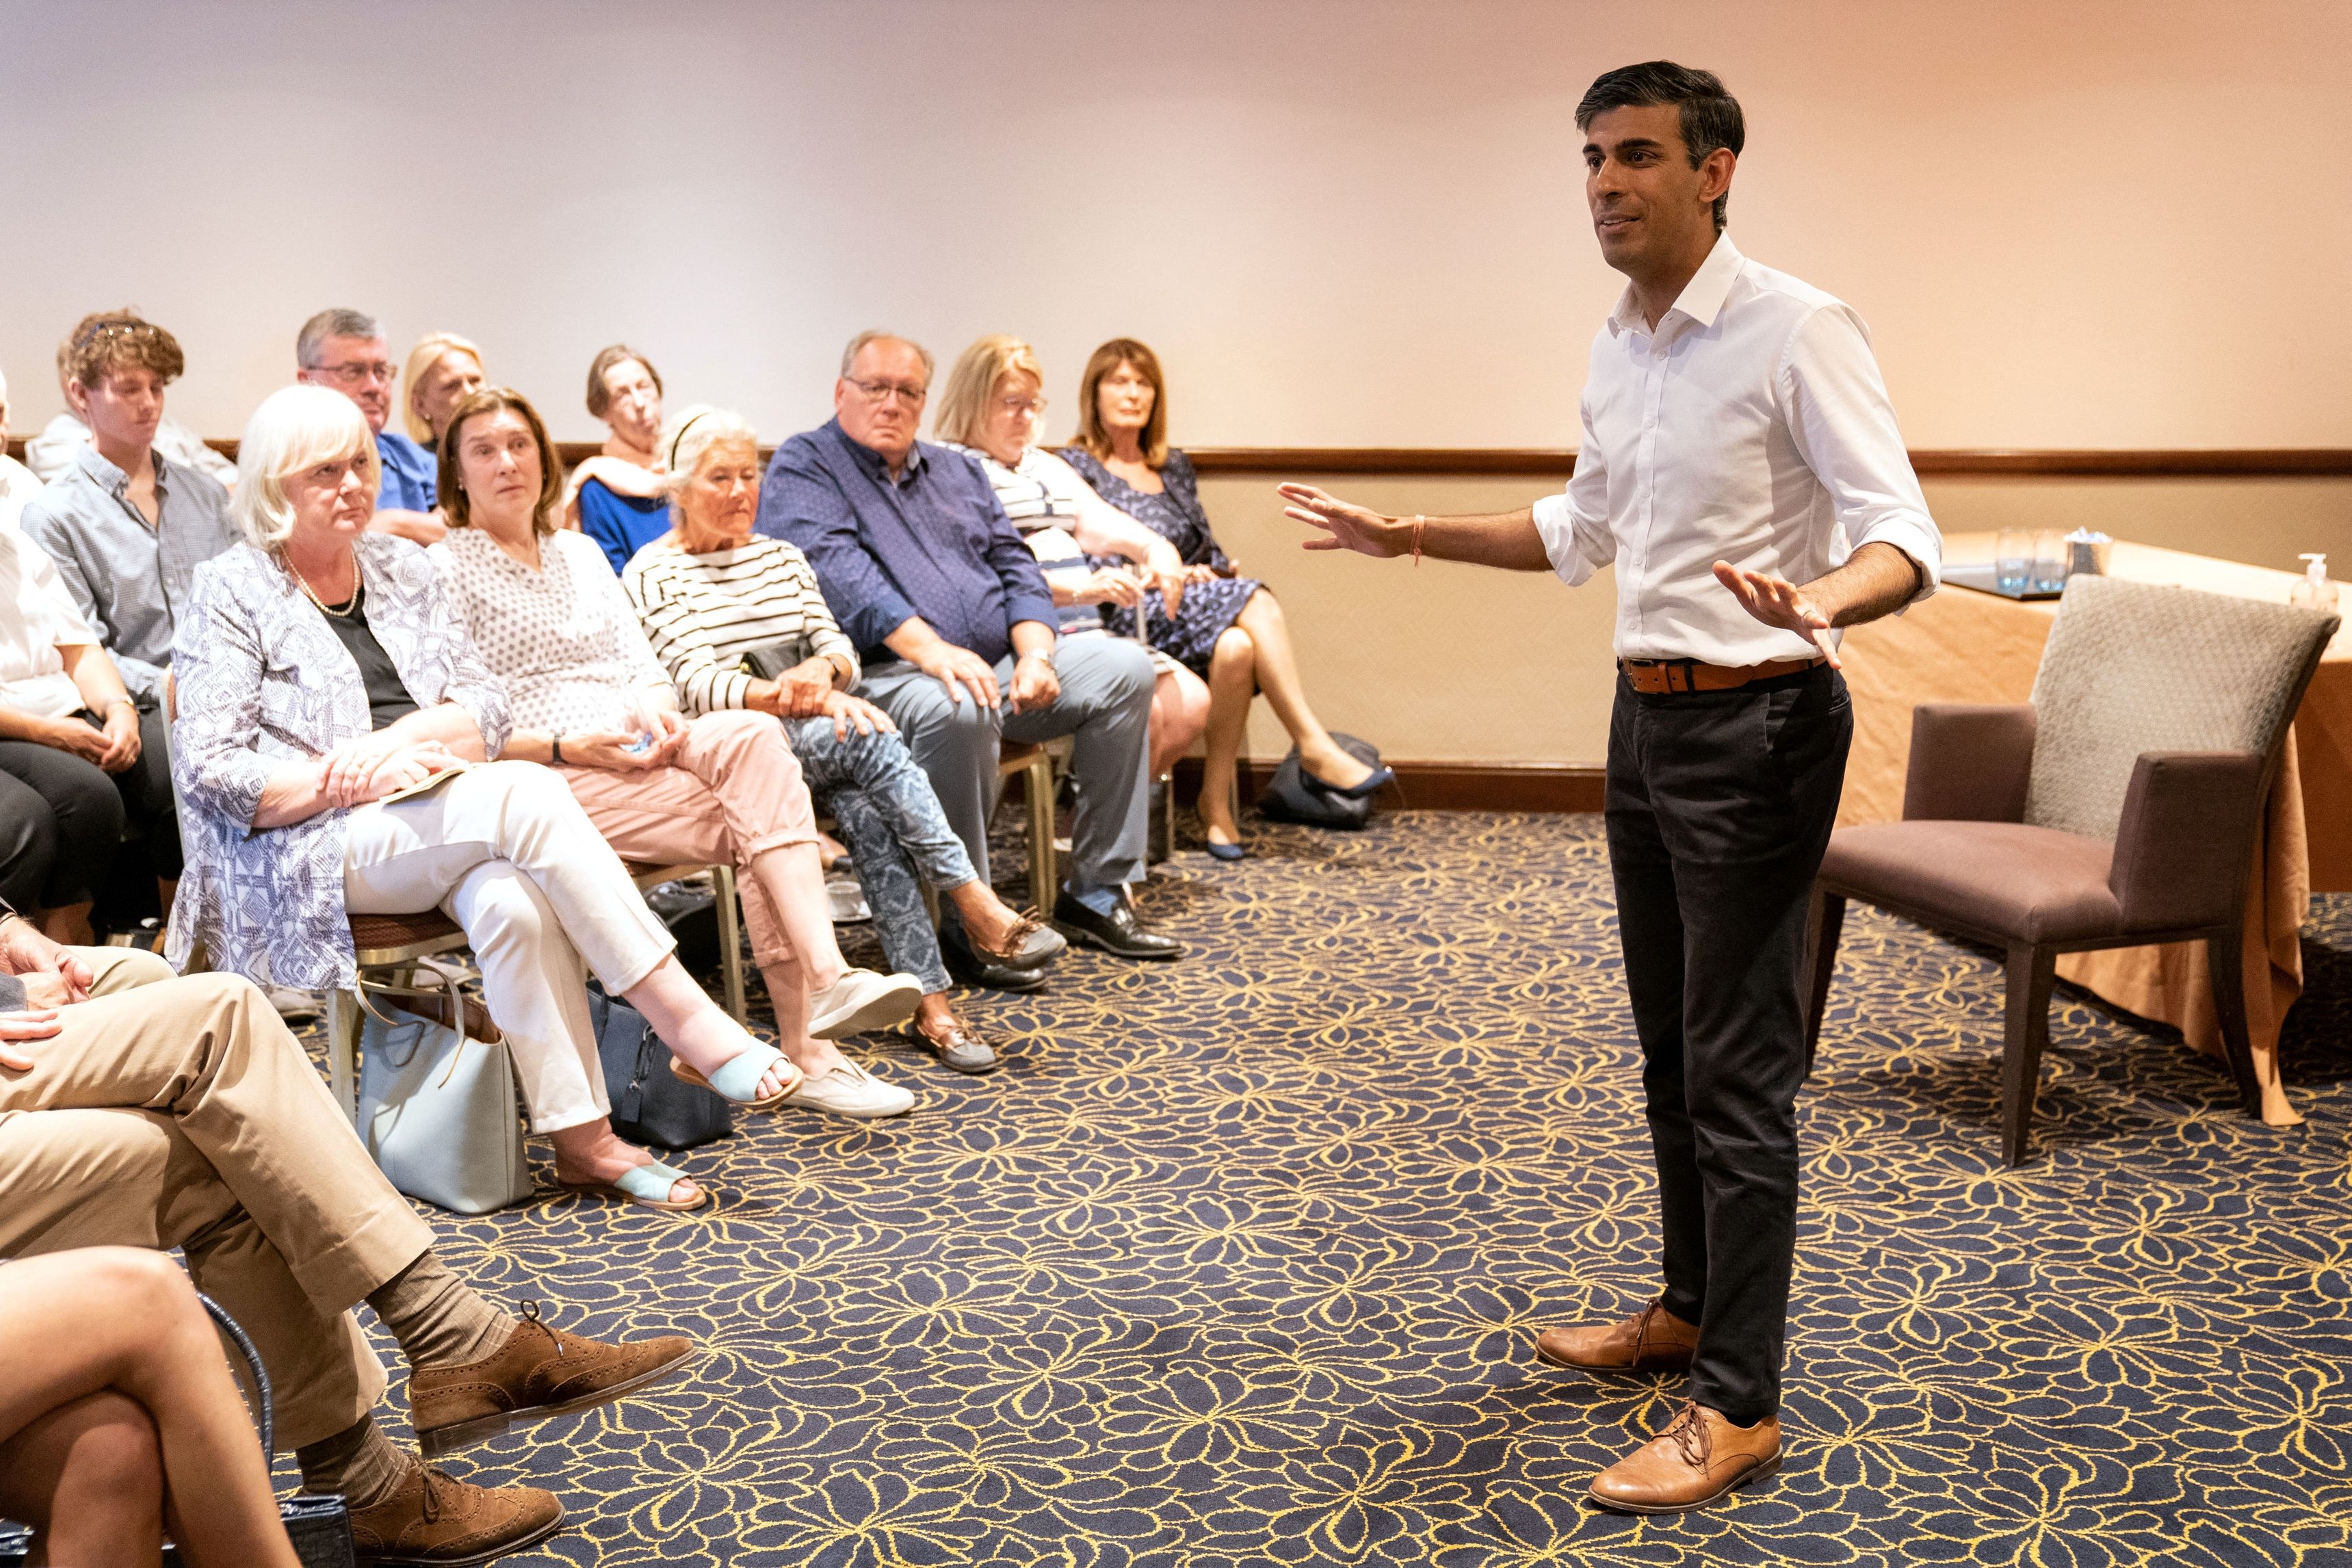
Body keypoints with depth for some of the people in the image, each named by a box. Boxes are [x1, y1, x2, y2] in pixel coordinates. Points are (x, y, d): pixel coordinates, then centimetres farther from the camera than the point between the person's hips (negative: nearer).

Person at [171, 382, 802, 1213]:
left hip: (441, 824, 4)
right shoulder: (232, 593, 3)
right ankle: (688, 1024, -33)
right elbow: (210, 771, -7)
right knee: (527, 794, -32)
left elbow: (488, 709, 9)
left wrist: (404, 737, -11)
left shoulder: (402, 568, 18)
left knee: (511, 899, -34)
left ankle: (580, 1135, -35)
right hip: (310, 851, -4)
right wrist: (349, 780, -17)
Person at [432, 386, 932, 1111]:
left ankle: (827, 978, -34)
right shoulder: (447, 569, 3)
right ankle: (809, 1047, -30)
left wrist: (653, 708, -4)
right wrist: (569, 748, -17)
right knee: (754, 822, -26)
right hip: (546, 777, -5)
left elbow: (644, 663, 20)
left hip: (633, 746, 6)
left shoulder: (579, 552, 24)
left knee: (753, 735, -28)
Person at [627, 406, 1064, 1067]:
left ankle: (929, 998, -38)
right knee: (865, 735, -32)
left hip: (817, 741, 5)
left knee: (861, 799, -31)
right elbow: (697, 685, -11)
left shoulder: (782, 558, 21)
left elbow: (842, 650, 11)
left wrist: (822, 670, -14)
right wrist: (798, 697, -25)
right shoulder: (652, 576, 3)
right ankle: (975, 907, -37)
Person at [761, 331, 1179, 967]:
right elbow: (841, 574, -15)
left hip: (999, 661, 7)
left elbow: (1015, 565, 17)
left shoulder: (957, 471, 25)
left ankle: (1097, 895, -8)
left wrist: (1036, 654, -4)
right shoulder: (803, 468, 3)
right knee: (959, 709, -39)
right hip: (887, 674, -7)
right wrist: (932, 651, -28)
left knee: (1123, 667, -11)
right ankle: (968, 922, -25)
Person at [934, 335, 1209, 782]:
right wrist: (1081, 589, -25)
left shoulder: (1047, 466, 27)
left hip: (1088, 629, 9)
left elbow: (1095, 520, 11)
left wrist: (1155, 547, -12)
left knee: (1191, 703, -6)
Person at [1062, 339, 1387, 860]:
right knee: (1253, 599, -31)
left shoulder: (1174, 467, 25)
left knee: (1235, 648, -33)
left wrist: (1217, 571, 0)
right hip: (1126, 618, -5)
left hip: (1196, 610, 5)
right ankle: (1315, 748, -32)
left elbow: (1209, 551, 25)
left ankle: (1217, 801, -31)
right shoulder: (1075, 466, 6)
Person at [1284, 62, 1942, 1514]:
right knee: (1673, 1051, 18)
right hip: (1649, 719, 9)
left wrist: (1818, 604, -43)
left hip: (1753, 725, -9)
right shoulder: (1620, 350, 11)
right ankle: (1691, 1307, 34)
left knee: (1738, 1073, -4)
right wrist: (1409, 535, 22)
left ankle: (1739, 1406, 5)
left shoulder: (1798, 331, -15)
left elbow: (1906, 537, -22)